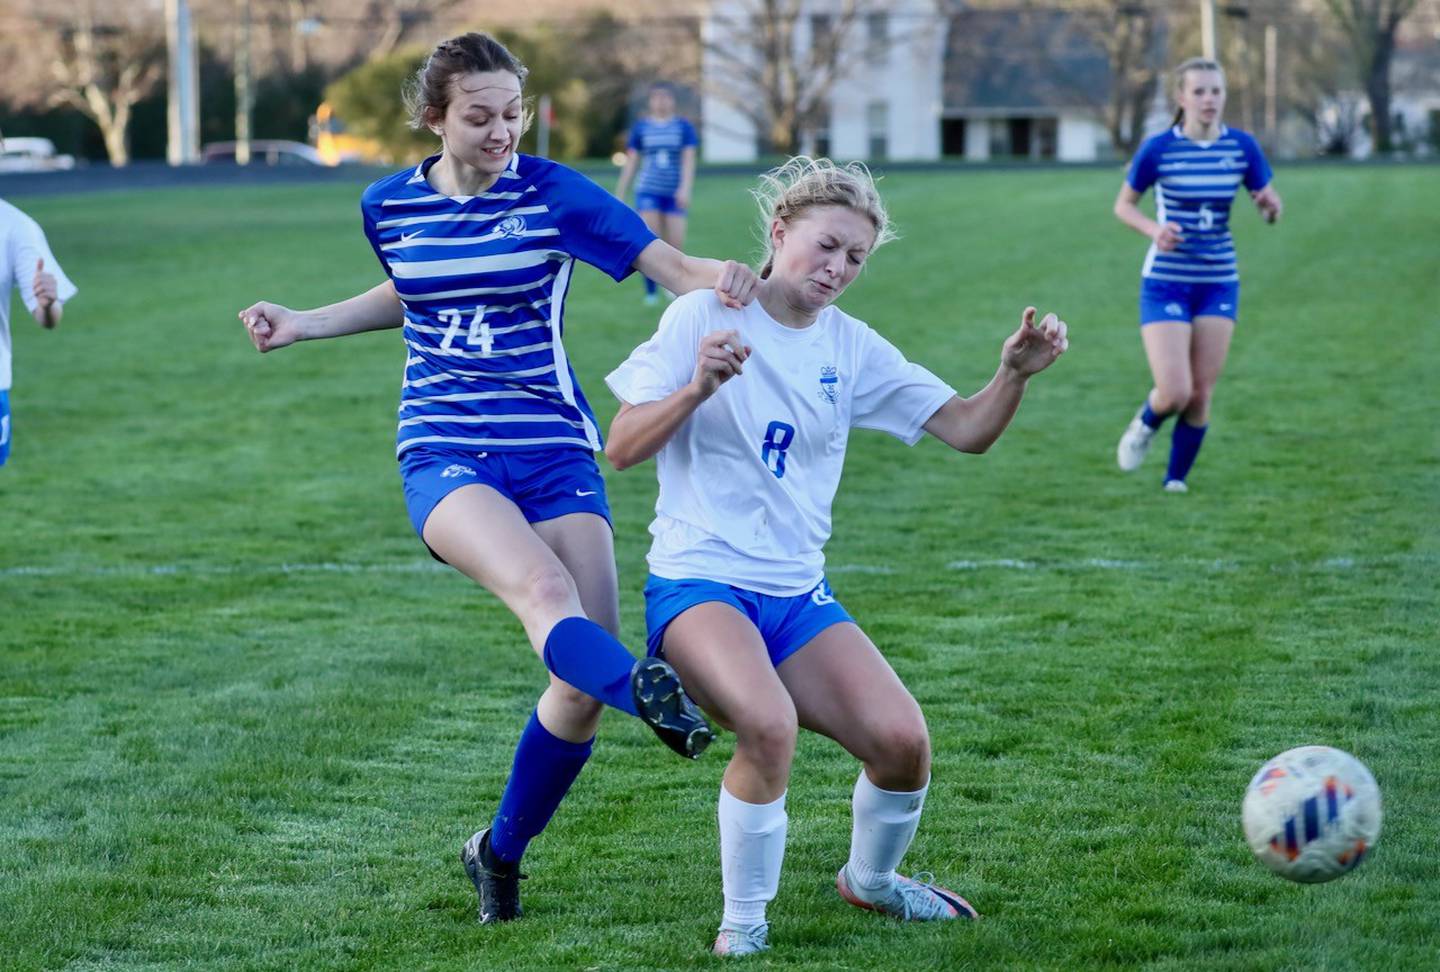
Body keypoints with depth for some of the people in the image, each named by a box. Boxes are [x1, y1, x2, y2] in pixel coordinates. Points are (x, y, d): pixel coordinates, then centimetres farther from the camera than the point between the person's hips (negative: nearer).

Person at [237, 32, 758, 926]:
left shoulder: (553, 192, -2)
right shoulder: (389, 206, 8)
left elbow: (669, 263, -8)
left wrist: (720, 277, -30)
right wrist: (305, 324, 22)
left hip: (555, 453, 0)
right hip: (445, 455, 0)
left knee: (584, 682, -6)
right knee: (543, 588, -33)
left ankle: (502, 853, 16)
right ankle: (649, 694, -60)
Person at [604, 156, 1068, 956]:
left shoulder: (851, 348, 8)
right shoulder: (705, 317, -4)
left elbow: (966, 431, 4)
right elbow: (622, 449, -7)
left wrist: (1015, 372, -15)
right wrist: (696, 389, -24)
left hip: (797, 595, 5)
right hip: (696, 582, -5)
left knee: (903, 742, -12)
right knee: (770, 724, -33)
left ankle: (869, 880, 22)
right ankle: (742, 925, -12)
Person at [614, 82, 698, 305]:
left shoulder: (684, 127, 4)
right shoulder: (640, 127, 7)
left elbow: (688, 160, -3)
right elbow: (630, 162, 10)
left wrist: (685, 188, -17)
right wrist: (619, 196, 8)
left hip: (674, 194, 0)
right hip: (648, 192, 0)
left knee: (675, 245, -5)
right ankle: (651, 292, -4)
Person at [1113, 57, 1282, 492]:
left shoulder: (1242, 147, -2)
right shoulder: (1158, 149, -10)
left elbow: (1269, 206, 6)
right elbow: (1123, 204, 2)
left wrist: (1270, 206, -19)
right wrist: (1153, 229, -18)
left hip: (1219, 284, 3)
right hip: (1166, 282, -3)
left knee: (1200, 396, 2)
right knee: (1175, 394, -11)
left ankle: (1176, 478, 21)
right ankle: (1146, 424, 24)